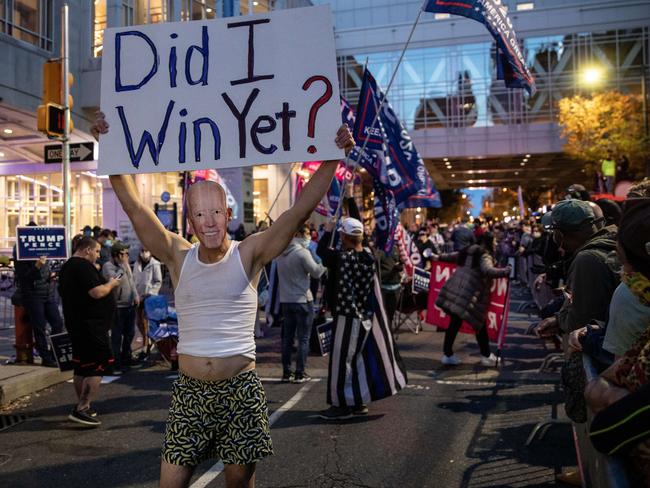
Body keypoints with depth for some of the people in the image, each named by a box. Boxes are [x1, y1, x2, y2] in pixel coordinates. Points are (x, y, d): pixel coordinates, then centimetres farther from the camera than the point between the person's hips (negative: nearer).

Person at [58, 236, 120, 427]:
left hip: (76, 324, 11)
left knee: (82, 366, 15)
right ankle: (80, 409, -12)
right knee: (98, 367, -8)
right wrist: (111, 284, -6)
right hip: (91, 325, -11)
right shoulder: (84, 266, -17)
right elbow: (97, 292, -26)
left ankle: (83, 407, 23)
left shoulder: (66, 267, 16)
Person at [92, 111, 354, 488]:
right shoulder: (179, 256, 1)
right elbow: (134, 206, -2)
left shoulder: (248, 255, -5)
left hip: (241, 388, -1)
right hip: (191, 389, 2)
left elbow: (300, 211, -14)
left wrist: (332, 159, -21)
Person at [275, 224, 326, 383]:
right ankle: (300, 373, 4)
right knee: (303, 338, 2)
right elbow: (316, 272, -11)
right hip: (302, 300, -7)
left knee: (287, 337, 12)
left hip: (285, 300, 7)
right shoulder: (302, 253, -16)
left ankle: (286, 372, 17)